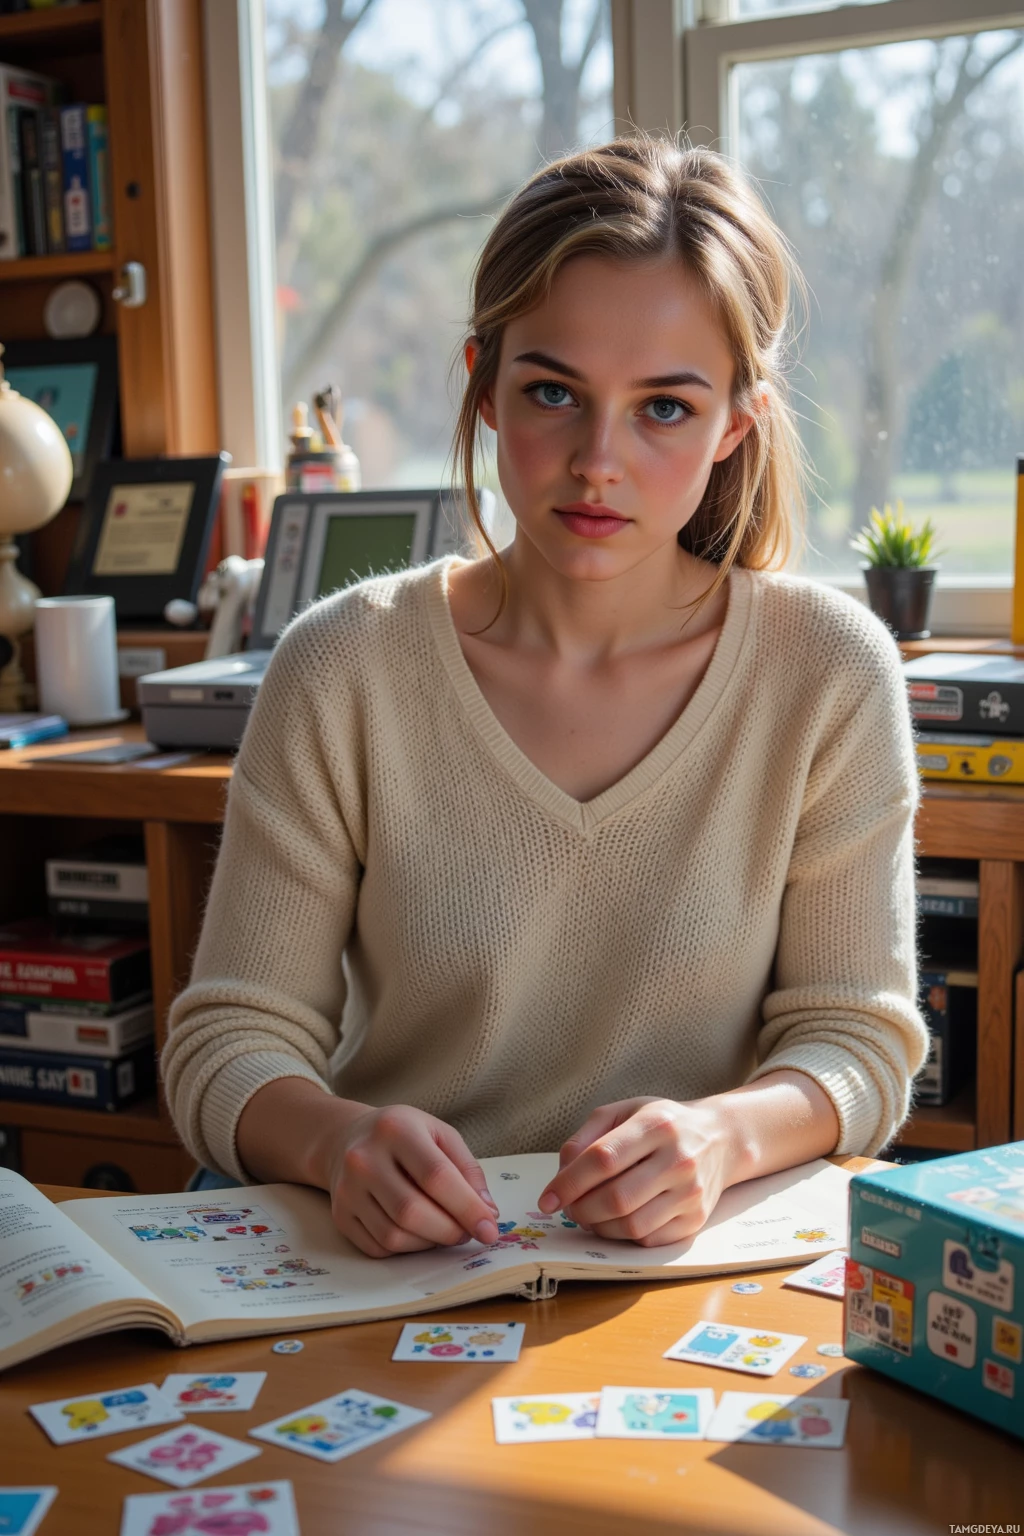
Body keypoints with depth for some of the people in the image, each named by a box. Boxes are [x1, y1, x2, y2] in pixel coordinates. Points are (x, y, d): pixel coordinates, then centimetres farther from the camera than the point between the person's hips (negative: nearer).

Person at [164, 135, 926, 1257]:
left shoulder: (828, 672, -5)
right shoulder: (341, 670, -6)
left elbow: (858, 1038, 0)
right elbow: (227, 1041, -4)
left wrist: (725, 1136, -22)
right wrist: (336, 1139, -26)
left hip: (694, 1272, -1)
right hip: (383, 1260, 1)